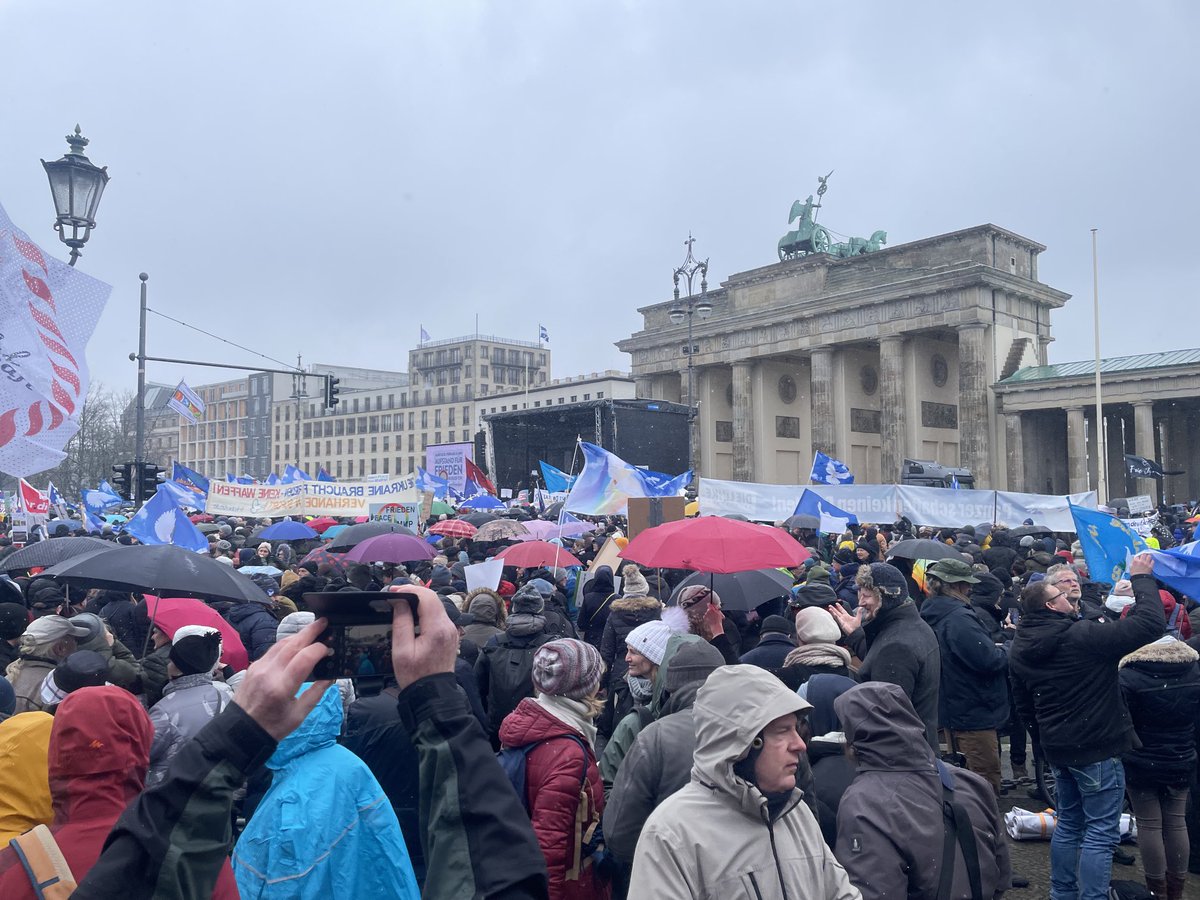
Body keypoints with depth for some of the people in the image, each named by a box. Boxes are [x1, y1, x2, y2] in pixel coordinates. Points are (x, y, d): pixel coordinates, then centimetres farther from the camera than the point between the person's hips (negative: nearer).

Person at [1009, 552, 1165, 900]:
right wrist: (1141, 577, -10)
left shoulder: (1019, 648, 2)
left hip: (1057, 749, 8)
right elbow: (1151, 623, -22)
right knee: (1101, 832, 1)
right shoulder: (1082, 635, -21)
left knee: (1069, 822, 21)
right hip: (1097, 747, -8)